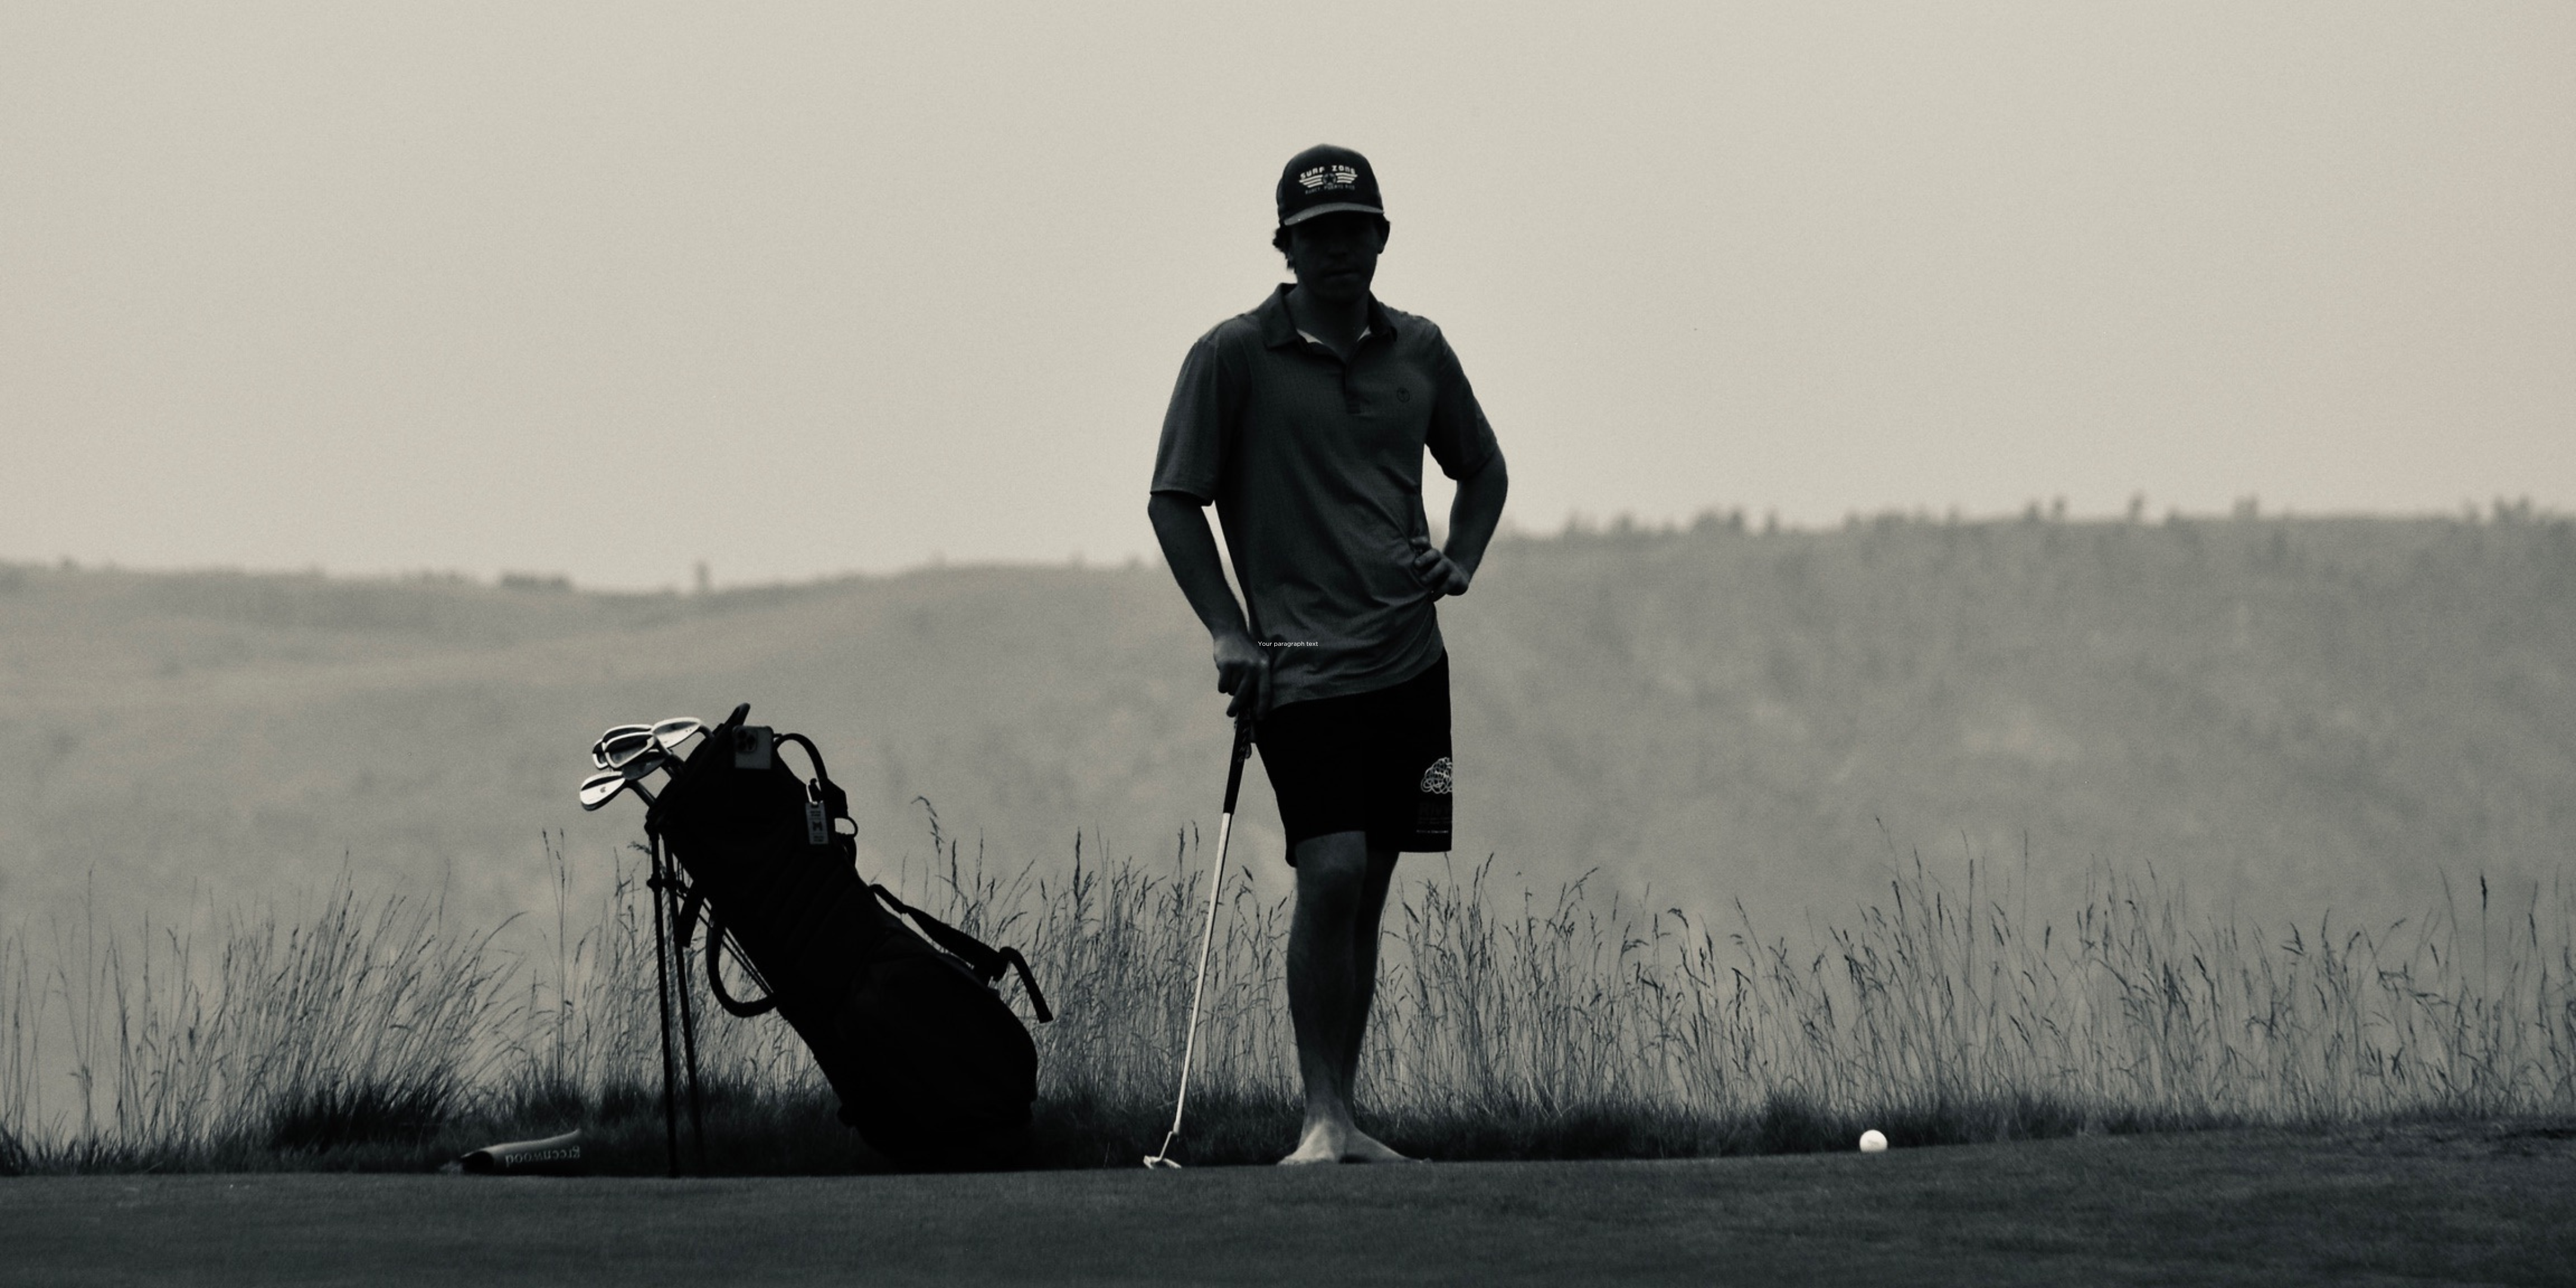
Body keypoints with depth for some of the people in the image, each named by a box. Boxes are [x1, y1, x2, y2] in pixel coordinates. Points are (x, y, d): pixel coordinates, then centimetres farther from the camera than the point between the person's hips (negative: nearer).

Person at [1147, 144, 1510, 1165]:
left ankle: (1345, 1118, 14)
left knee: (1366, 890, 7)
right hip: (1298, 665, -5)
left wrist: (1459, 563, 5)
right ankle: (1323, 1118, -13)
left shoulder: (1418, 351, 9)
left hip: (1408, 660, 5)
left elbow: (1481, 469, 24)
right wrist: (1228, 632, -9)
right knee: (1331, 876, -18)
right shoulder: (1232, 357, -4)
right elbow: (1174, 500, -1)